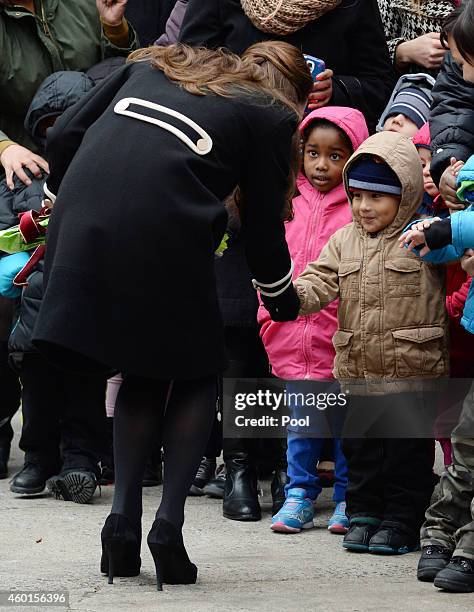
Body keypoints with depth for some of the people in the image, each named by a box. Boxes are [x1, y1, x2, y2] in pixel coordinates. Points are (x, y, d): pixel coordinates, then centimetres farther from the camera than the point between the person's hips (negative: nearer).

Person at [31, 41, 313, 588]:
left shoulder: (155, 64, 26)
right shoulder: (271, 116, 13)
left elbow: (64, 136, 19)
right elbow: (264, 242, 14)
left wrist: (59, 197, 34)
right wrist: (284, 288, 33)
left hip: (80, 230, 4)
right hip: (164, 239, -4)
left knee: (143, 373, 23)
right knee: (196, 373, 18)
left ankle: (123, 518, 13)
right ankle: (169, 522, 6)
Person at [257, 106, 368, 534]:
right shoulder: (291, 205, 10)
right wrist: (269, 315, 11)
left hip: (341, 340, -4)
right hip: (294, 342, 4)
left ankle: (348, 499, 14)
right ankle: (299, 495, 18)